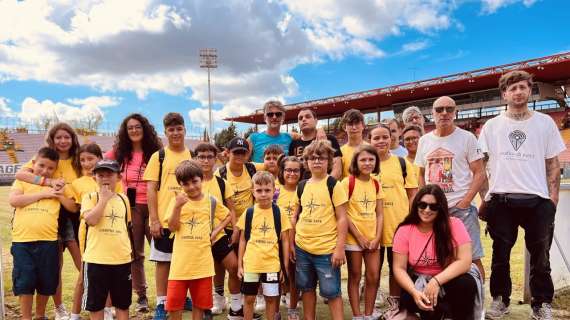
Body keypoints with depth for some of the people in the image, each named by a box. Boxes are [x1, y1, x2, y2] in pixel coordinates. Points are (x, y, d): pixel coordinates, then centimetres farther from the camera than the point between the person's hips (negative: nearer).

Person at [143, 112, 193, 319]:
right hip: (164, 219, -2)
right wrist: (154, 219, -10)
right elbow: (151, 189, -3)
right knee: (163, 261, 6)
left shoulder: (192, 156, 8)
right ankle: (161, 303, 17)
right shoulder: (158, 156, 0)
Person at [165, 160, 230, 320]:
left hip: (202, 262, 1)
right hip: (180, 262, -1)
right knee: (174, 302, 4)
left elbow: (227, 216, 17)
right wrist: (178, 206, -20)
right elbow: (172, 227, -7)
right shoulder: (177, 200, -1)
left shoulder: (212, 202, 3)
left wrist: (215, 231, 3)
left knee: (200, 302, 12)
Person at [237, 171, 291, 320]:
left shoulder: (280, 213, -3)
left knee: (271, 298, 11)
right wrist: (240, 265, 4)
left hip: (272, 264, 0)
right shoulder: (248, 213, -1)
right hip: (250, 264, 1)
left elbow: (284, 241, 2)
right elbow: (243, 240, 5)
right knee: (248, 298, 10)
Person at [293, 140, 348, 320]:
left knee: (332, 292, 4)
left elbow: (342, 218, -9)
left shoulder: (333, 185, -7)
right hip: (302, 248, 5)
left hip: (327, 249, -5)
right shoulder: (302, 186, 7)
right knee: (307, 289, 17)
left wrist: (340, 248, -13)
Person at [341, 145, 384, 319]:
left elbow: (379, 214, 6)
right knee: (355, 277, 6)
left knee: (374, 277, 7)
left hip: (372, 238, 4)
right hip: (353, 238, -4)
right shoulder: (348, 182, -9)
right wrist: (359, 236, -11)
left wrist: (377, 238, -5)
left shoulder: (376, 184, 5)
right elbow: (343, 213, -11)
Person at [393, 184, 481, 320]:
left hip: (447, 281, -1)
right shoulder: (404, 230, -9)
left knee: (466, 283, -33)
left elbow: (464, 261, -20)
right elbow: (399, 268, -9)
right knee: (407, 299, -30)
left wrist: (436, 281, -31)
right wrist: (414, 292, -27)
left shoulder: (454, 225, -13)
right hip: (419, 283, 1)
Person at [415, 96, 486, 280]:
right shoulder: (424, 141, 10)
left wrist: (464, 202, -12)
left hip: (461, 208, -4)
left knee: (472, 258, -4)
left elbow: (479, 174, -4)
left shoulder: (467, 138, -1)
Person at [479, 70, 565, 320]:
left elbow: (553, 164, 7)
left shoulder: (545, 123, 6)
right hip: (500, 200, 0)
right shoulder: (492, 126, 6)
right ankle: (500, 299, 23)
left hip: (537, 200, 0)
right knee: (501, 254, 9)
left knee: (540, 256, 8)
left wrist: (553, 200, -2)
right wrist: (484, 199, 0)